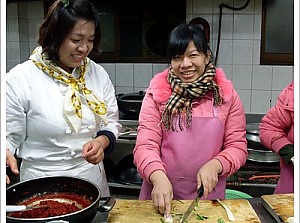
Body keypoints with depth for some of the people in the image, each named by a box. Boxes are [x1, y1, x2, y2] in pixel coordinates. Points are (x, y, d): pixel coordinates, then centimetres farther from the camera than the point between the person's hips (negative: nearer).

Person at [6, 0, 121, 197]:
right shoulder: (19, 79, -13)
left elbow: (112, 123, 4)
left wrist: (102, 141, -17)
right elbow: (10, 135, -7)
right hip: (42, 186, -3)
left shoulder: (98, 74, -1)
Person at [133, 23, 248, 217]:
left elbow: (237, 147, -1)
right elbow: (145, 145, -11)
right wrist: (158, 177, -28)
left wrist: (214, 165, -19)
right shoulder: (157, 93, -6)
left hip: (208, 195, 1)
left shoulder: (226, 94, -3)